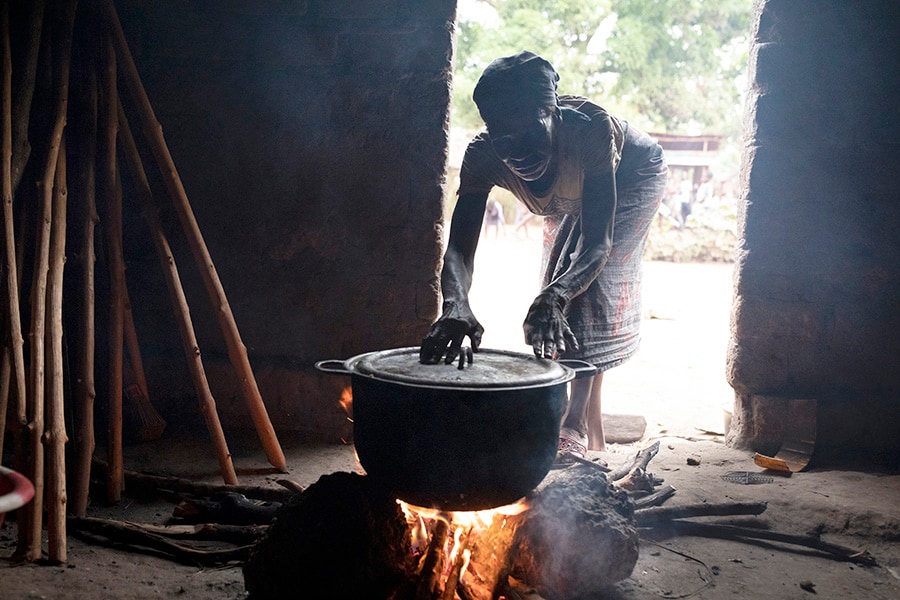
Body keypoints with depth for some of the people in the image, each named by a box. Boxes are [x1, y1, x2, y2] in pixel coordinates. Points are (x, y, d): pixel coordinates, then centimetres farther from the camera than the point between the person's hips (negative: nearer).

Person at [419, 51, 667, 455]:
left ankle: (576, 426, -19)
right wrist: (455, 305, -62)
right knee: (563, 296, 3)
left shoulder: (593, 130, -46)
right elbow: (459, 248, -40)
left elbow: (598, 243, -48)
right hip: (571, 199, 5)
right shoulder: (483, 156, -35)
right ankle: (593, 432, 16)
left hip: (632, 178, -4)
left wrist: (554, 296, -67)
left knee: (596, 280, -22)